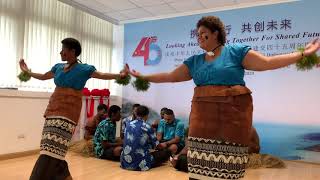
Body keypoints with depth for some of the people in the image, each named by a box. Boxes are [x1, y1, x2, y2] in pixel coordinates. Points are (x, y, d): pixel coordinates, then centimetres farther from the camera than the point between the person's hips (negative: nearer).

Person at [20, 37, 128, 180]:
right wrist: (27, 71, 40)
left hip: (67, 114, -7)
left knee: (51, 152, -13)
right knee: (54, 153, 10)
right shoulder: (58, 67, 16)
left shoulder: (84, 69, -2)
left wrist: (119, 75, -29)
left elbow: (102, 75, -14)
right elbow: (43, 77, 32)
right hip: (53, 111, 7)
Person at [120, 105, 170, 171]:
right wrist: (163, 146, 27)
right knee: (167, 152, 9)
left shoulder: (128, 124, 5)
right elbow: (157, 145, 3)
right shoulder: (147, 127, -9)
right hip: (141, 164, -4)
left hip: (125, 163, 4)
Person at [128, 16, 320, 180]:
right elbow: (171, 76, 18)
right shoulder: (194, 61, 16)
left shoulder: (235, 51, 3)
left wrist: (303, 53, -5)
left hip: (232, 113, -3)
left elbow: (268, 62, 0)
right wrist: (143, 76, 17)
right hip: (203, 115, 4)